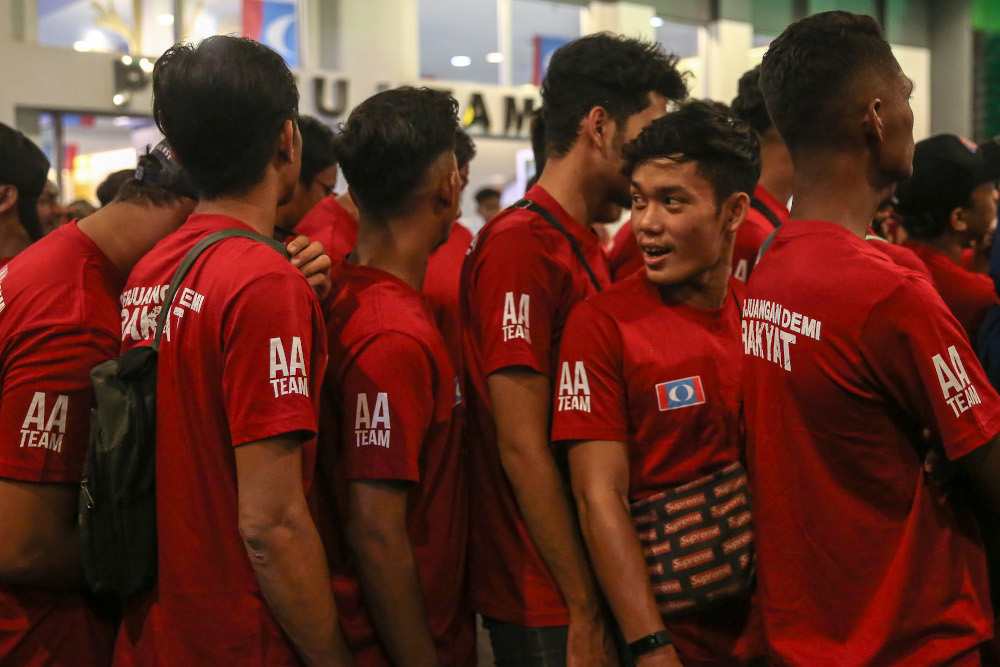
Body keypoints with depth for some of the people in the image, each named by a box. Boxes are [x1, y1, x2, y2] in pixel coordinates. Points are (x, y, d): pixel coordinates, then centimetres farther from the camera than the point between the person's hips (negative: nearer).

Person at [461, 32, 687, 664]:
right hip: (548, 610, -8)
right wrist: (585, 612, -16)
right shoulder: (522, 245, -17)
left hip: (593, 584, 8)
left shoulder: (588, 249, 11)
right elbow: (523, 449, -20)